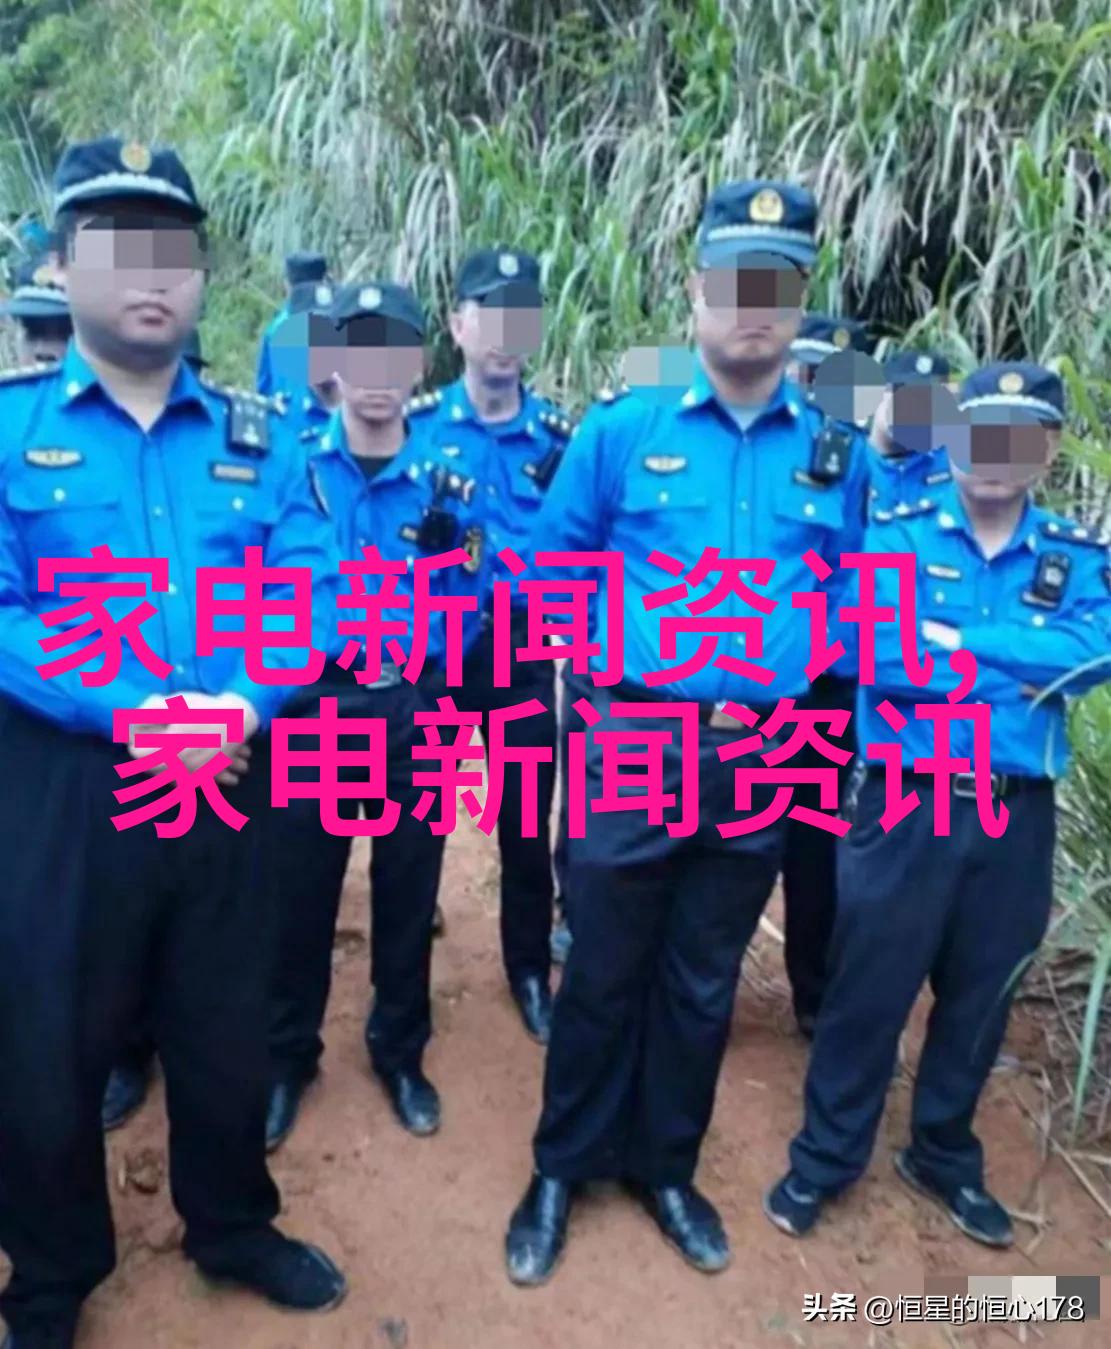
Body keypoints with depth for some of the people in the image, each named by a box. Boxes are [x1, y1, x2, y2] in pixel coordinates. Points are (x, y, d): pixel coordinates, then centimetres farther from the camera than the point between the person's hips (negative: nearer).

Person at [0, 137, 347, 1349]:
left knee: (225, 1028, 18)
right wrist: (133, 710, -21)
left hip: (226, 781, 2)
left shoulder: (256, 435, 5)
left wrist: (242, 704, -19)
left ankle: (233, 1228, 44)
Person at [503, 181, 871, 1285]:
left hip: (764, 761, 2)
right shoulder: (623, 430, -3)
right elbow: (551, 565, 6)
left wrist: (797, 681, 5)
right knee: (603, 974, 11)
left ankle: (665, 1168, 38)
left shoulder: (838, 451, 2)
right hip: (633, 746, -2)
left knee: (703, 983, 16)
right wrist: (600, 670, 5)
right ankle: (562, 1169, 33)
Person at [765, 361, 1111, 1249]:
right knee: (867, 991, 9)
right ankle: (826, 1156, 30)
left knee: (980, 999, 18)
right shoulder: (897, 535, -5)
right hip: (905, 807, -3)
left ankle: (944, 1157, 41)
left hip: (1016, 817, 3)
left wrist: (955, 639, -20)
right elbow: (878, 654, -20)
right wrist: (1025, 675, -16)